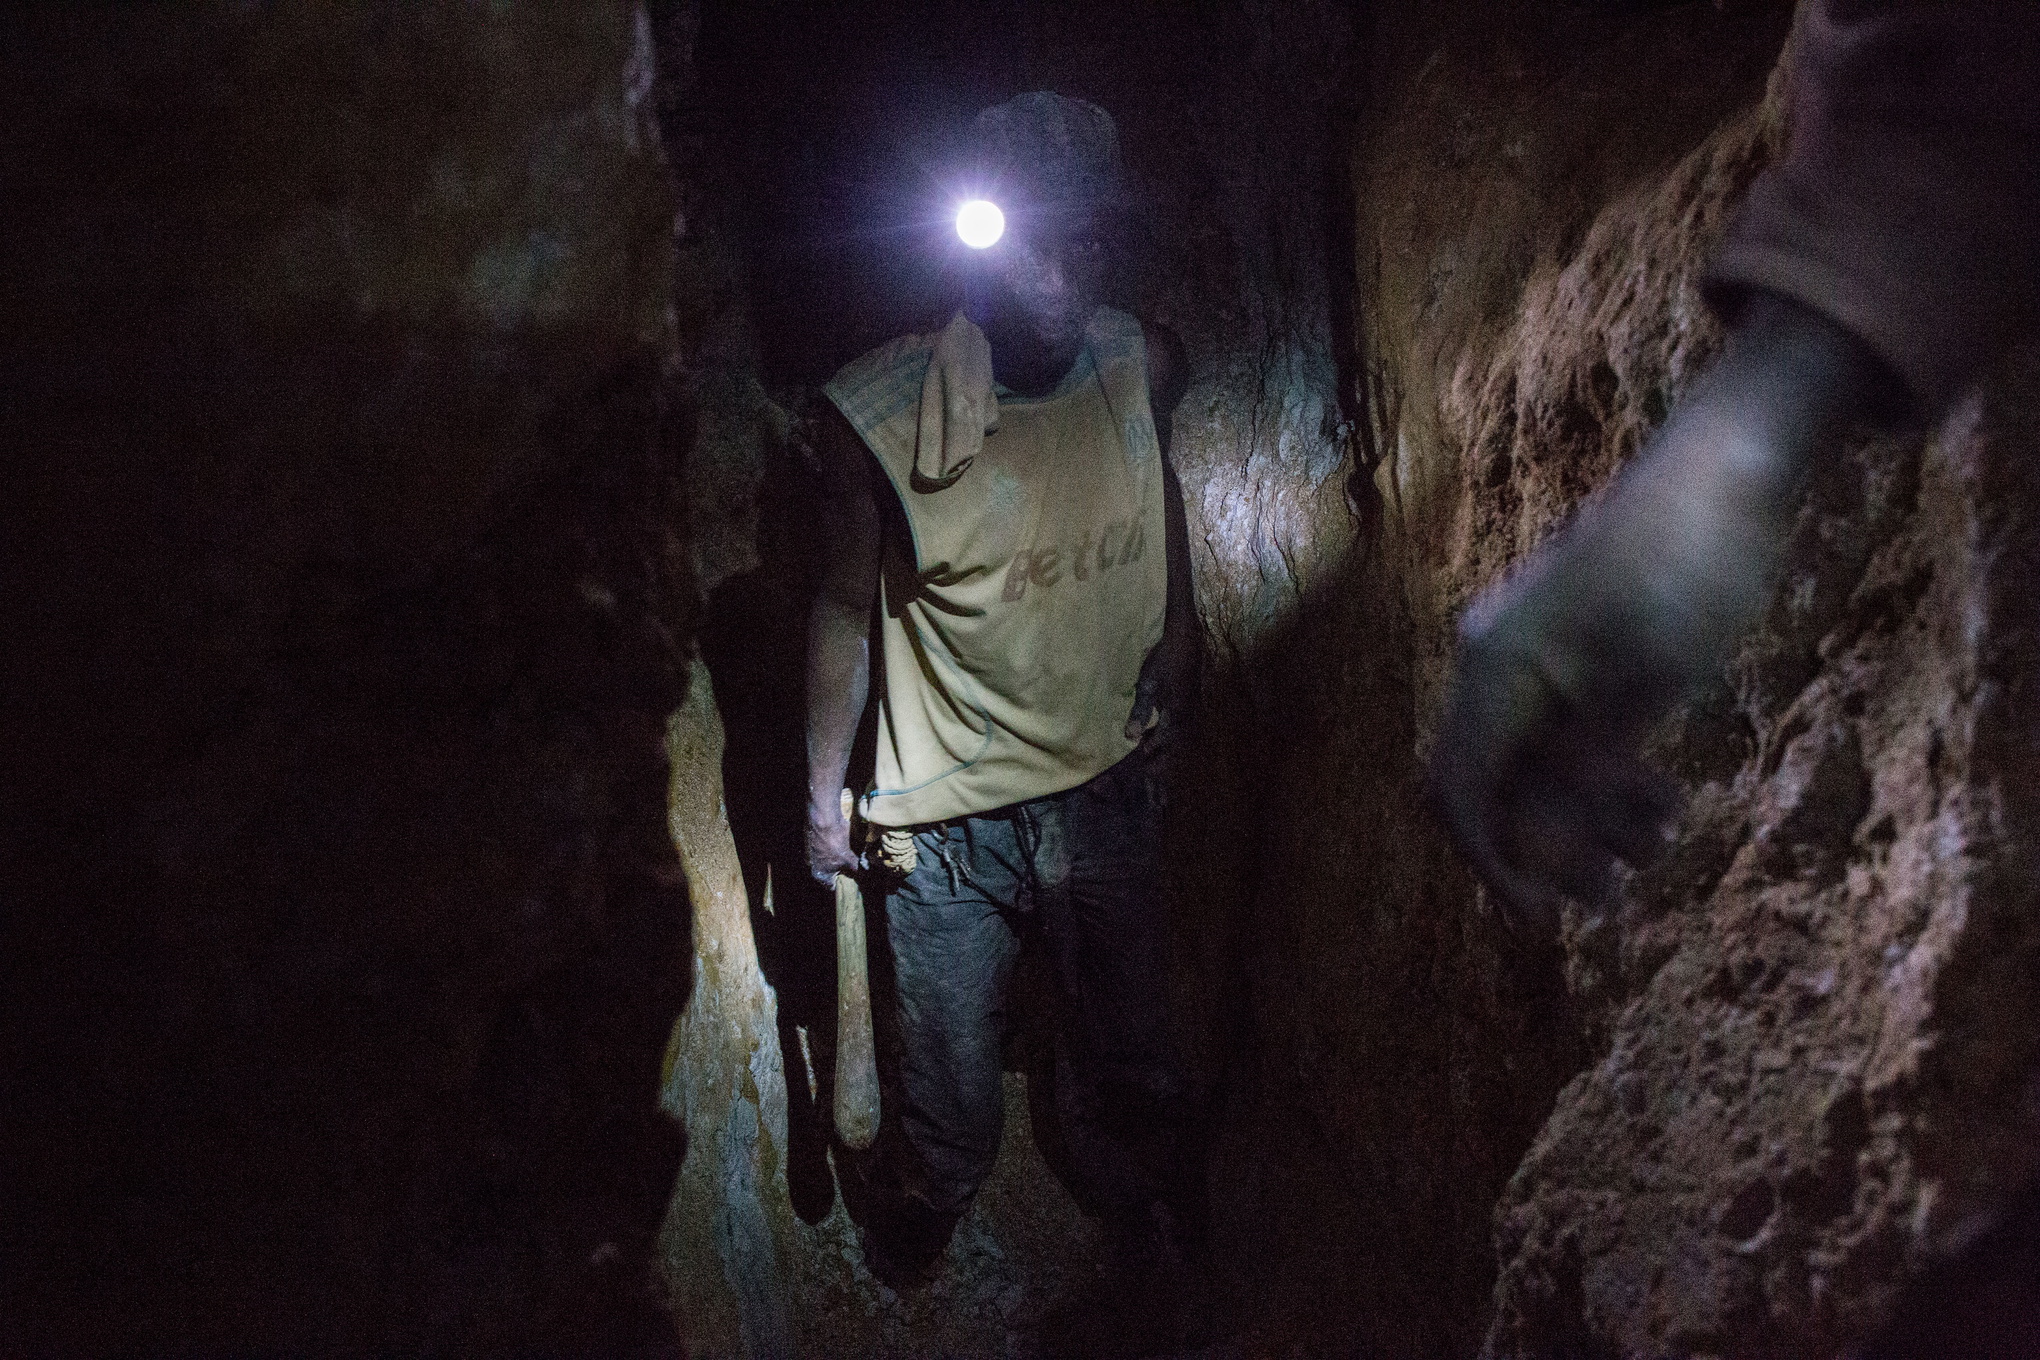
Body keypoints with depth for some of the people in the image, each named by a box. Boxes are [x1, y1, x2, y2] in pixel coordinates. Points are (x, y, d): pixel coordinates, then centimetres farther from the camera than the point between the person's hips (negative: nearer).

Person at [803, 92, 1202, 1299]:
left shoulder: (1142, 368, -11)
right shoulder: (877, 418, -21)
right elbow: (850, 606, -7)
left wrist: (1176, 629, 9)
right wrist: (823, 791, 0)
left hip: (1110, 781, 3)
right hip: (949, 816, -2)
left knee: (1127, 1041, 22)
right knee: (952, 1063, 17)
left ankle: (1144, 1202, 53)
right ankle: (930, 1199, 51)